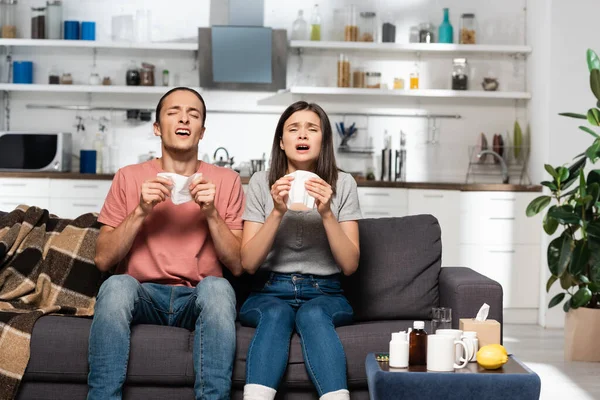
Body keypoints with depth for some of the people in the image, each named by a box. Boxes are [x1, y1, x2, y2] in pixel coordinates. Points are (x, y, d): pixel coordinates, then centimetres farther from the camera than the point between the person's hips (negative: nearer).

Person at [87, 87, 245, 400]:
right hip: (142, 296, 0)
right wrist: (141, 212, -11)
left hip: (198, 299, 0)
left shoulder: (225, 181, 7)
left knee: (217, 287, -34)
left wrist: (212, 213, -12)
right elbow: (103, 260, 1)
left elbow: (237, 265, 1)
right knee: (117, 285, -33)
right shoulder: (129, 178, 8)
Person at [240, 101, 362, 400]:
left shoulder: (343, 184, 3)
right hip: (269, 292, 0)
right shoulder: (261, 182, 3)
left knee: (313, 315, -34)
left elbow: (350, 265, -3)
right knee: (276, 314, -34)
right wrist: (278, 212, -16)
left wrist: (326, 213, -16)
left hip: (324, 294, 0)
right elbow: (248, 263, -4)